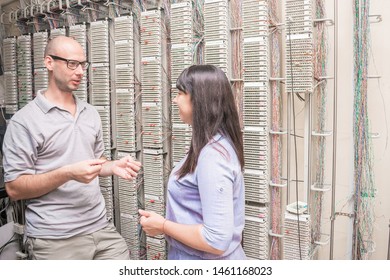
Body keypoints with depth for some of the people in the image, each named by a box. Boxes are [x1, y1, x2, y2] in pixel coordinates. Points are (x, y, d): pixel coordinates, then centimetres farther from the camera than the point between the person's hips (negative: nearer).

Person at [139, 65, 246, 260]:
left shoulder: (212, 157, -28)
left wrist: (163, 226, -19)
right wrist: (167, 221, 5)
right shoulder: (215, 145, 2)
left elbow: (217, 240, -30)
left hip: (204, 258, -8)